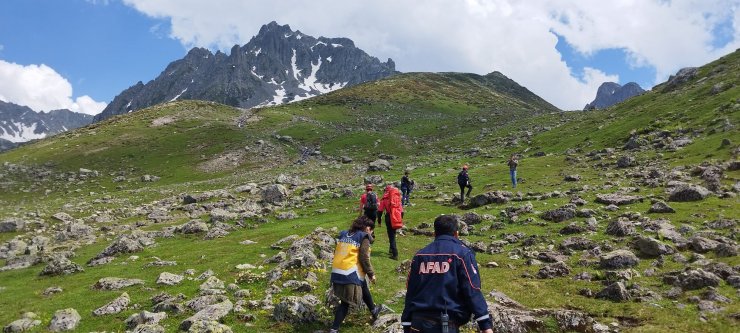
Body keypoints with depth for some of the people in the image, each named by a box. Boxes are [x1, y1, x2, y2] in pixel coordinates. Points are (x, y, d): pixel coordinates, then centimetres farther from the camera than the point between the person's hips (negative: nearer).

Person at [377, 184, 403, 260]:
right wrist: (401, 218, 20)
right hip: (397, 218, 4)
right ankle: (391, 250, 35)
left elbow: (380, 209, -2)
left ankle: (395, 254, -8)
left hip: (389, 217, -4)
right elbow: (401, 209, 12)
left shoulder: (385, 197, -1)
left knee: (391, 235, 0)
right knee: (393, 233, 23)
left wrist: (379, 219, 6)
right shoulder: (398, 196, 9)